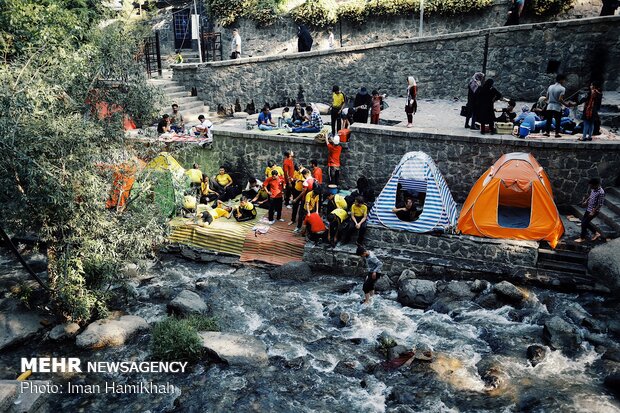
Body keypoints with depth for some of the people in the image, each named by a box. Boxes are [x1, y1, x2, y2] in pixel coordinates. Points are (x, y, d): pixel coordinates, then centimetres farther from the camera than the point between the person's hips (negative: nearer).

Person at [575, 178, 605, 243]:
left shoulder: (601, 192, -27)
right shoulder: (593, 189, -3)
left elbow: (600, 204, -23)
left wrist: (593, 212, -21)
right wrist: (586, 201, 16)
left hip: (594, 211, -9)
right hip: (588, 209, 9)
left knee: (584, 223, -2)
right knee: (584, 221, 16)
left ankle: (582, 238, 16)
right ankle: (596, 233, 30)